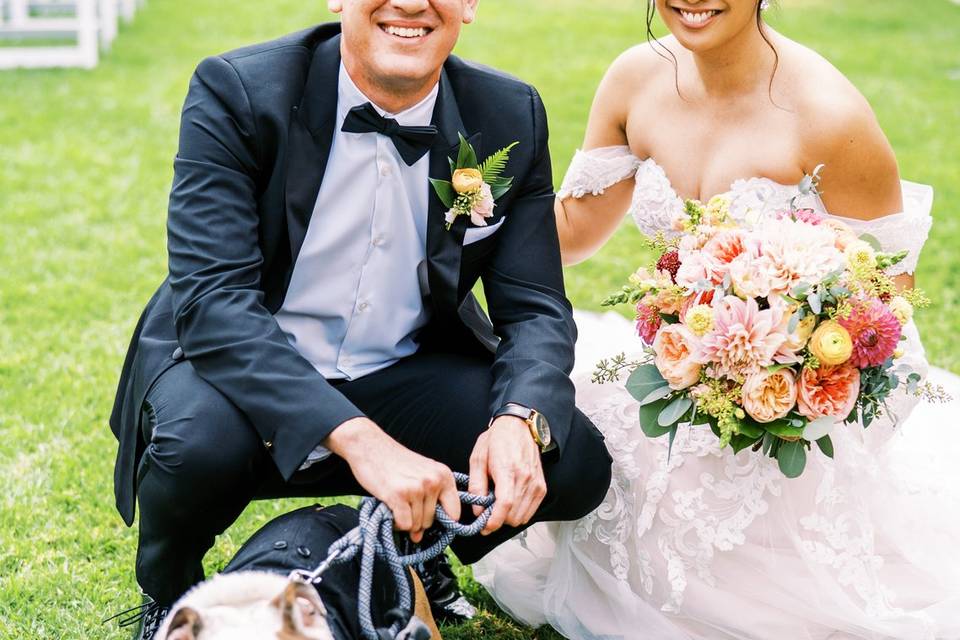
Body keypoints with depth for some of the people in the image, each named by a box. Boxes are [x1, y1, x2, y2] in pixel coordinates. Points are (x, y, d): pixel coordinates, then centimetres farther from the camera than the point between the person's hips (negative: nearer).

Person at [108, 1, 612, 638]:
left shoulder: (511, 116, -7)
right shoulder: (236, 91, -19)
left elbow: (536, 307, -6)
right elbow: (213, 299, -28)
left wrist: (519, 419, -31)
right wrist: (358, 438, -41)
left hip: (403, 378, 3)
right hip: (242, 366, -3)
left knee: (575, 463, -18)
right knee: (199, 441, -35)